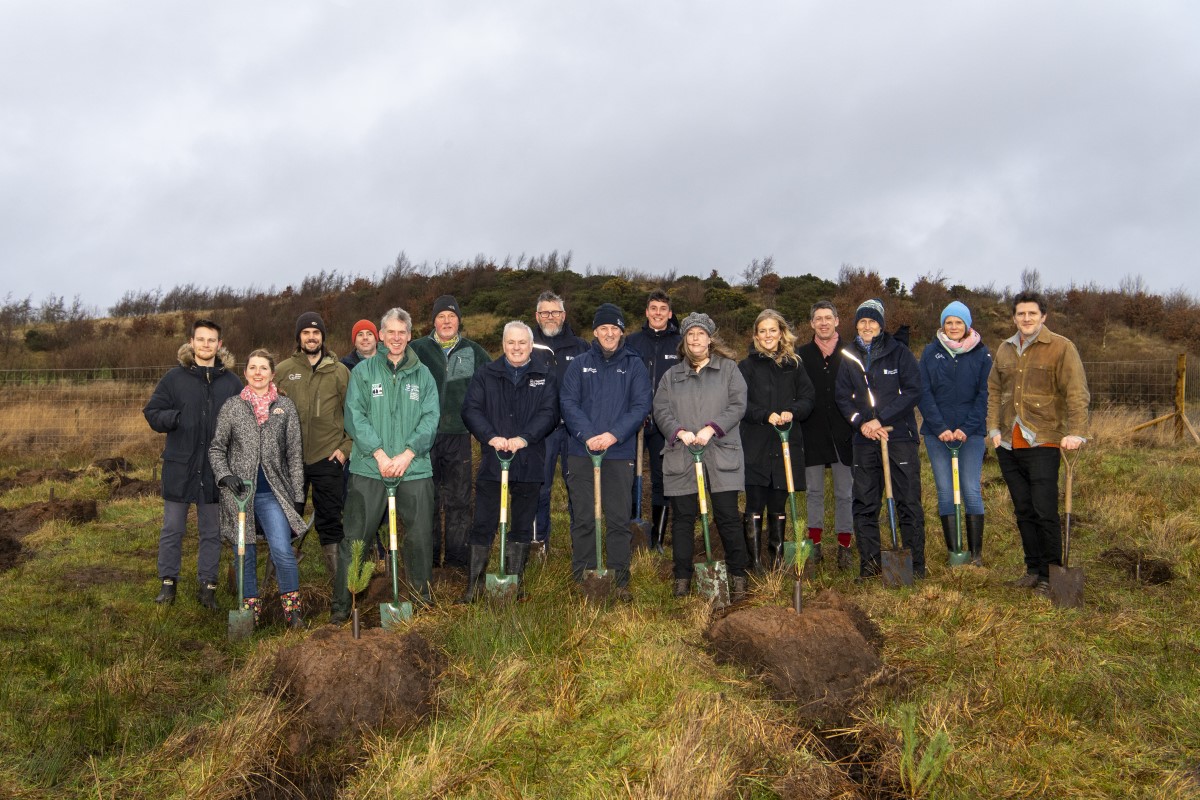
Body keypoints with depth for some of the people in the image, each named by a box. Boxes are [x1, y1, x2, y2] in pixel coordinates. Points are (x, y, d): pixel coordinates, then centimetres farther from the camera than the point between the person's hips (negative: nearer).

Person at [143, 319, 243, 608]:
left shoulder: (231, 381, 3)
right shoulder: (174, 378, 0)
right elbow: (152, 413, 1)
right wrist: (175, 418, -18)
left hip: (216, 468, 1)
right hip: (180, 465, -1)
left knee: (211, 531, 10)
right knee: (172, 528, 9)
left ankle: (207, 584, 21)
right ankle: (168, 582, 23)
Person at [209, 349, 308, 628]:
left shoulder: (285, 406, 7)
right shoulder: (231, 407, 7)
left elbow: (294, 454, 7)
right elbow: (216, 448, 10)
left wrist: (297, 495, 3)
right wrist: (225, 475, -8)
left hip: (273, 493, -1)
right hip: (239, 492, 1)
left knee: (282, 552, -14)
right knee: (245, 555, 7)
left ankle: (292, 608, 2)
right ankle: (250, 610, 22)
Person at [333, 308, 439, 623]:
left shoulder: (422, 374, 10)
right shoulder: (363, 371, 5)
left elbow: (430, 418, 1)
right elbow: (355, 416, -4)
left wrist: (408, 454, -12)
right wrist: (379, 454, -14)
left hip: (415, 468, 2)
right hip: (369, 468, -1)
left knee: (420, 534, 6)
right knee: (355, 537, 1)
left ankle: (420, 589, 27)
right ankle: (341, 602, 11)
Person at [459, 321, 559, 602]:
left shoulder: (545, 376, 6)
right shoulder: (486, 375, 8)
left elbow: (549, 413, -4)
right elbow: (471, 410, -1)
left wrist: (524, 438, -18)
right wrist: (490, 436, -17)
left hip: (530, 463, 0)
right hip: (491, 461, 0)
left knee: (522, 526, 10)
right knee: (483, 525, 2)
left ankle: (516, 582, 22)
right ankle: (474, 583, 11)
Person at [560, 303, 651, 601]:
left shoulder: (634, 365, 7)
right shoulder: (579, 364, 9)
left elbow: (641, 406, -2)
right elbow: (568, 402, -1)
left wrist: (614, 435, -16)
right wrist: (588, 435, -17)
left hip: (620, 453, 0)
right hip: (581, 451, 1)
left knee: (619, 518, 3)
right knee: (584, 518, 4)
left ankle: (620, 580, 12)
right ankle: (582, 579, 14)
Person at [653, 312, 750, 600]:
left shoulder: (729, 369, 9)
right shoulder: (672, 375, 16)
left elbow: (737, 405, -2)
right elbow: (660, 410, 6)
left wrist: (711, 428, -14)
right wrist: (679, 432, -11)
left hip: (722, 456, -2)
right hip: (681, 458, 2)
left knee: (727, 517, -1)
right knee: (682, 519, 5)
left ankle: (738, 577, 12)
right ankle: (682, 578, 15)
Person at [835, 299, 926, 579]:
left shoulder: (900, 353, 1)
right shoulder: (849, 357, 11)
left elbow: (912, 392, -6)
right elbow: (843, 397, 9)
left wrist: (881, 419, -13)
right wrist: (861, 422, -9)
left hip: (900, 436, -3)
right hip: (864, 440, 3)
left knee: (908, 501, -2)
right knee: (864, 504, 6)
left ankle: (915, 564, 7)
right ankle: (869, 563, 16)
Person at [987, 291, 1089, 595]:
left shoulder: (1061, 348, -4)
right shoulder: (1005, 349, 13)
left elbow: (1077, 394, -10)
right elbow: (994, 391, 17)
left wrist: (1076, 432, -21)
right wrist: (994, 428, 7)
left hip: (1043, 444, -5)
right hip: (1008, 445, 6)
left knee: (1045, 512, -6)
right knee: (1023, 512, 11)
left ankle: (1050, 575, 6)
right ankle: (1033, 569, 22)